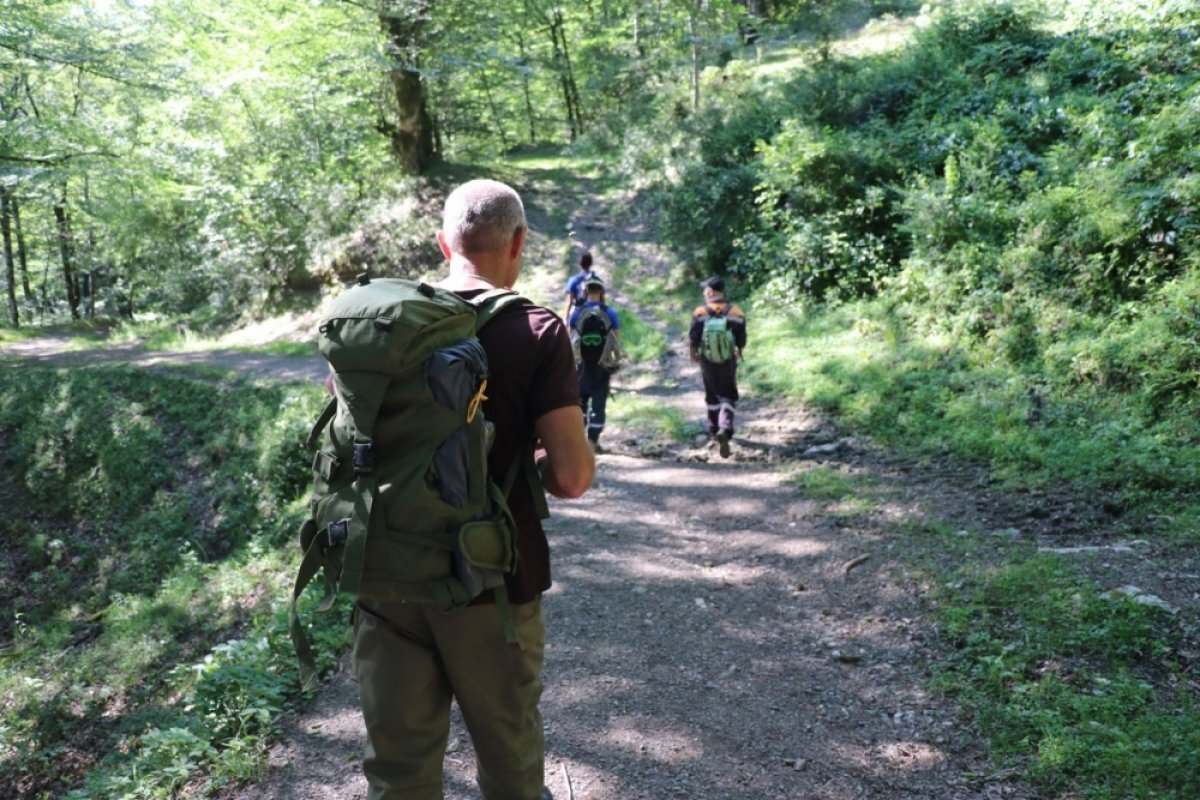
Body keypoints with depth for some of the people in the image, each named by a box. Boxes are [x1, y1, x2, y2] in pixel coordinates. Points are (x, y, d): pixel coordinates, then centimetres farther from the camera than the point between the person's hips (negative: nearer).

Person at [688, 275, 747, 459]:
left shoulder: (700, 313, -10)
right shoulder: (736, 313, -6)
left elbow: (693, 338, -8)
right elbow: (741, 339, 0)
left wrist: (694, 352, 12)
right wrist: (739, 352, 20)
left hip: (707, 361, 0)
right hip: (728, 361, 0)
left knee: (712, 395, 19)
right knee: (728, 397, 6)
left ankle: (714, 428, 31)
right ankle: (725, 429, -16)